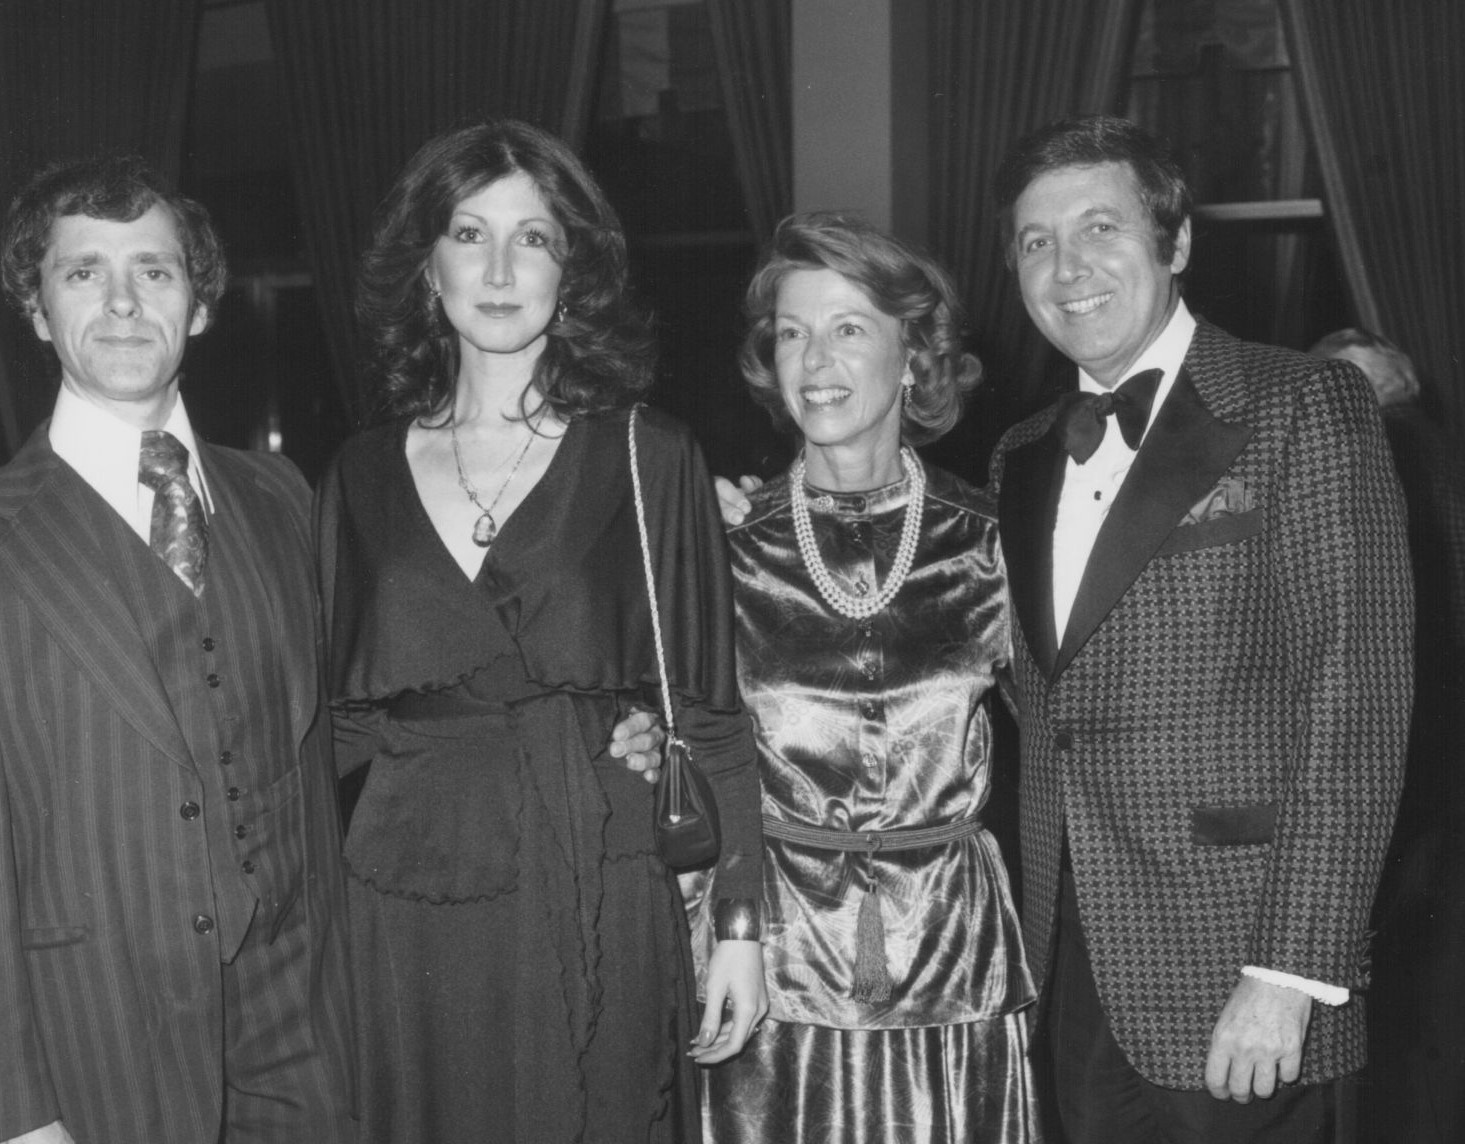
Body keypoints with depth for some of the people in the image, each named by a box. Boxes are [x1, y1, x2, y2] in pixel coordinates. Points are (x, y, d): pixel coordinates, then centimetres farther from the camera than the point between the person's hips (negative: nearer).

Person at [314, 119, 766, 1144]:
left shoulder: (650, 459, -1)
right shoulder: (363, 476, 7)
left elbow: (711, 707, -1)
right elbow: (338, 714, 10)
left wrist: (740, 924, -4)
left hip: (603, 903, -2)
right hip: (413, 911, 2)